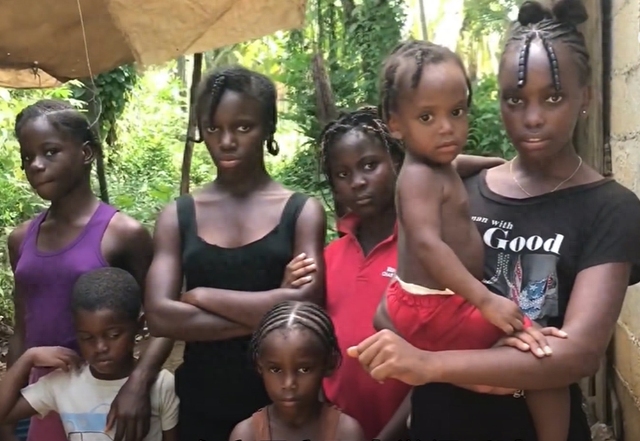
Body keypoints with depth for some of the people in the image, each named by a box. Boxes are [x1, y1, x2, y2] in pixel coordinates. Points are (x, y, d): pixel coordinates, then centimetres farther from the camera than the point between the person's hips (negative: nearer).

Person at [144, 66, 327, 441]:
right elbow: (160, 316, -9)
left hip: (281, 403, -1)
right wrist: (263, 318, -15)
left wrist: (201, 296, -11)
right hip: (201, 404, 2)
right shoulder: (177, 217, 1)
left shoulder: (303, 212, -3)